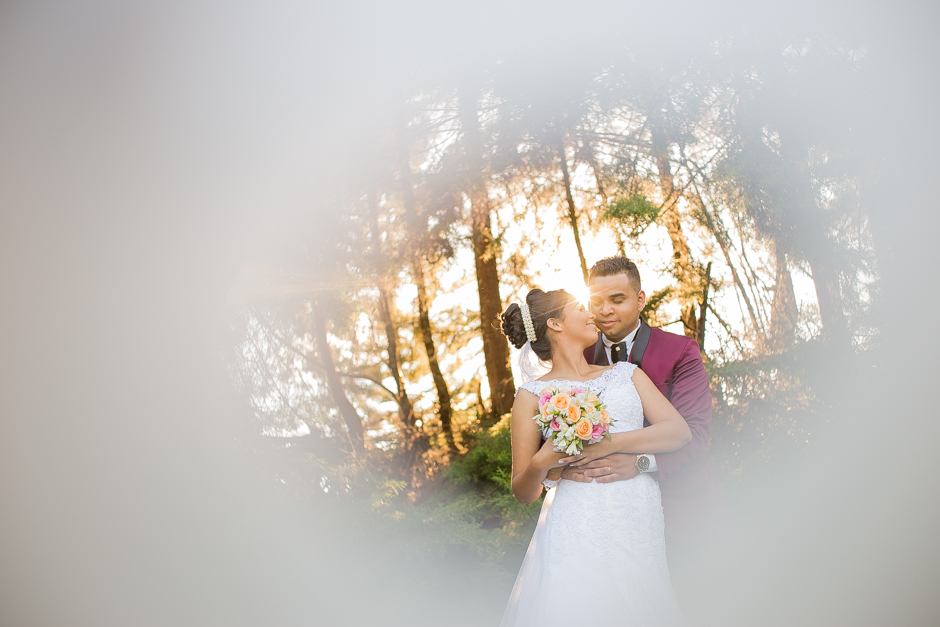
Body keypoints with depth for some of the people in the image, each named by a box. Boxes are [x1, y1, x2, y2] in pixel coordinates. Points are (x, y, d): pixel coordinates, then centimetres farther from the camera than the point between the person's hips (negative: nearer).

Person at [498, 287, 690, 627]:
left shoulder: (626, 374, 17)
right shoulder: (533, 395, 7)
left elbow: (679, 431, 3)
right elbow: (523, 492, 8)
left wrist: (612, 443, -9)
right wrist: (540, 464, -15)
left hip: (642, 528, 3)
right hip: (579, 536, -3)